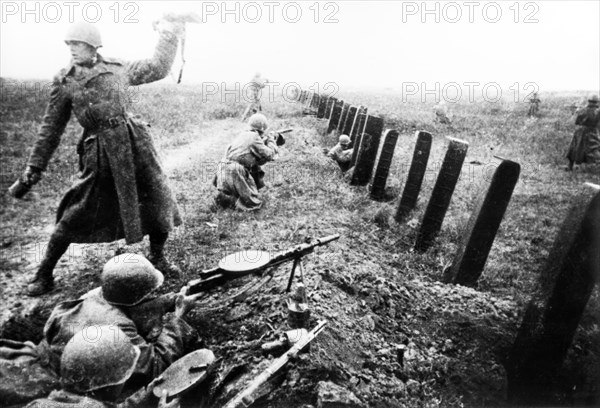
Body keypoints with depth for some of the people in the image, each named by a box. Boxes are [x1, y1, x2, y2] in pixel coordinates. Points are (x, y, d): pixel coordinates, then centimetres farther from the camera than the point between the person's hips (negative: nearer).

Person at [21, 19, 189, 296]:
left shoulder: (118, 69, 11)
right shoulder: (64, 82, 7)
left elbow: (159, 67, 22)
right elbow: (51, 127, 12)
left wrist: (168, 33, 24)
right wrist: (35, 165, 14)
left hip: (135, 144, 2)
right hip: (100, 153, -2)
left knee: (159, 203, 3)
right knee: (74, 217, 0)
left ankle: (158, 258, 27)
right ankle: (44, 275, 21)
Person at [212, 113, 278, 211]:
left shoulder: (243, 134, 20)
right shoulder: (255, 137, -5)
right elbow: (269, 155, -1)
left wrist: (266, 141, 25)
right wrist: (271, 139, 14)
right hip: (234, 173, -8)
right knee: (255, 203, -1)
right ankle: (225, 199, -13)